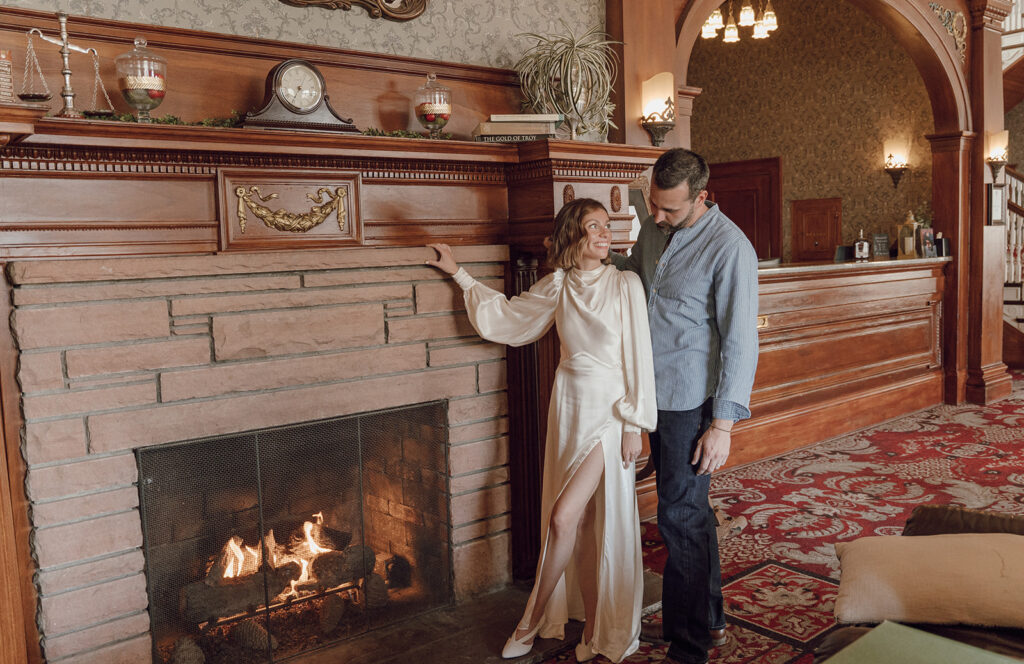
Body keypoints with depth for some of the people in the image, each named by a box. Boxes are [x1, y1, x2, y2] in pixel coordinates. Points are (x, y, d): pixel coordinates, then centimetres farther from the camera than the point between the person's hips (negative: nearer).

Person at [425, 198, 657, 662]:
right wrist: (458, 273, 20)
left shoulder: (625, 284, -7)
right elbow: (504, 316, 17)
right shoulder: (557, 285, 4)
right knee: (582, 524, 9)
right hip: (569, 404, 4)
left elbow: (638, 357, -7)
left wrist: (634, 424, -9)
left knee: (564, 517, -9)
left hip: (609, 409, -4)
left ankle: (532, 622, 12)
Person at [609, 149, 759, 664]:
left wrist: (723, 423, -19)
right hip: (657, 395, 8)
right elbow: (627, 273, 28)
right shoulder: (653, 229, 6)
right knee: (689, 511, 18)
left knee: (681, 516, -2)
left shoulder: (729, 247, -17)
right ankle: (707, 620, 35)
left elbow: (740, 341, -18)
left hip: (692, 402, -8)